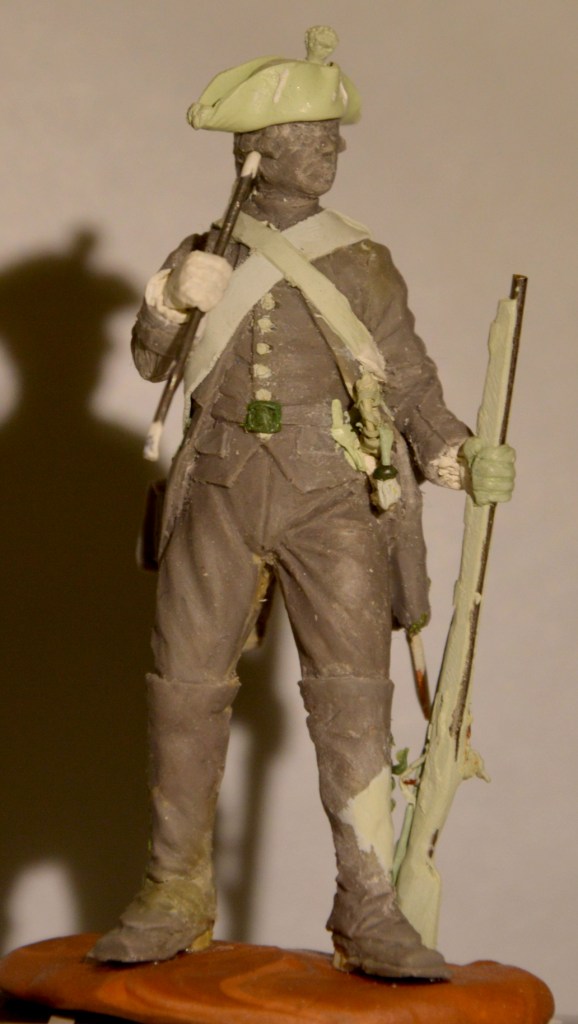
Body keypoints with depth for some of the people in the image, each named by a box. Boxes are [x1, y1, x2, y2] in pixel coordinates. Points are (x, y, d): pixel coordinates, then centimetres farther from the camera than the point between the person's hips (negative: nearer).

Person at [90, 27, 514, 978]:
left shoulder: (365, 266, 9)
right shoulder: (205, 254, 13)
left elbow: (413, 390, 7)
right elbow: (154, 358, 3)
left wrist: (466, 458, -12)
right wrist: (175, 295, -17)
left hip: (331, 502, -1)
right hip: (221, 497, 1)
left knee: (351, 692, -13)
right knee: (186, 689, 0)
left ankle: (370, 916, -12)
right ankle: (174, 901, 13)